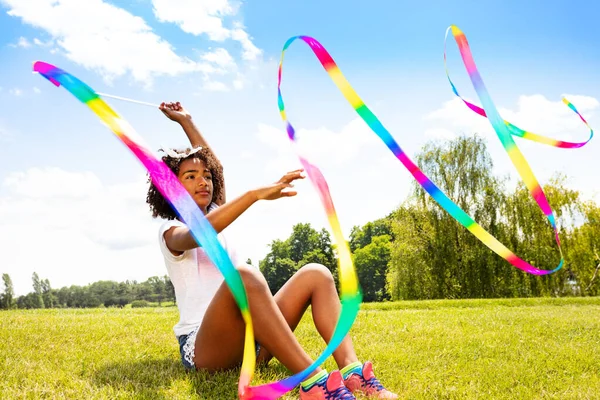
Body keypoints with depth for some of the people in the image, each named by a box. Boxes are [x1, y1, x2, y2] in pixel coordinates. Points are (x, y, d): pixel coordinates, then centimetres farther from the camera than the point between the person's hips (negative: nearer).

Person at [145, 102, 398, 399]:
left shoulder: (212, 216, 23)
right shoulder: (170, 231, 1)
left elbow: (211, 163, 35)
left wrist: (186, 121, 36)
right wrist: (256, 194, -36)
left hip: (250, 341, 8)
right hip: (203, 348, -7)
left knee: (316, 274, -10)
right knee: (243, 275, -38)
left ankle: (350, 371, -30)